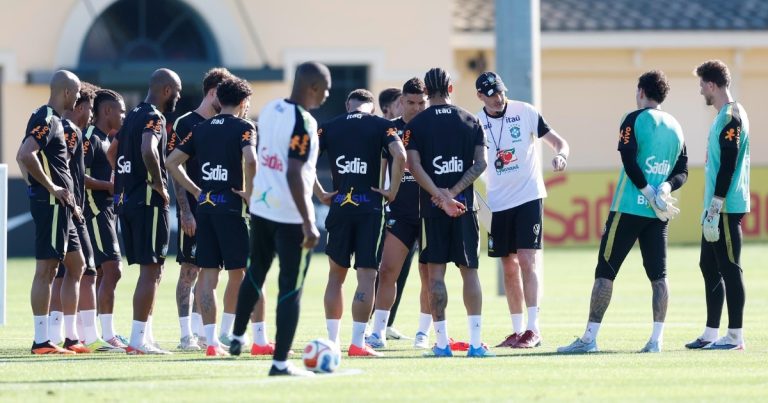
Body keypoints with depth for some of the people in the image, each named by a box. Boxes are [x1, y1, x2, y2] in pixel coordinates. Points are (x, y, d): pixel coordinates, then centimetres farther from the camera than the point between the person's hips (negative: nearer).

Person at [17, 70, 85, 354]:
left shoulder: (51, 120, 17)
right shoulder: (47, 120, -14)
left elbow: (24, 156, 25)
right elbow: (25, 155, -27)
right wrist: (52, 188, -19)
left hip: (60, 206, 11)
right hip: (50, 204, -11)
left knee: (76, 264, 14)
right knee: (46, 269, -8)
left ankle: (71, 336, 17)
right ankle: (41, 341, -7)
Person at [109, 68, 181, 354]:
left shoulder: (134, 115, 16)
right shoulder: (154, 118, -12)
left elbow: (113, 152, 28)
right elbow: (148, 151, -31)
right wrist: (159, 183, -18)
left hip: (128, 200, 9)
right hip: (148, 202, -9)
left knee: (151, 271, 15)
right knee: (150, 272, -6)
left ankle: (145, 336, 17)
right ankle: (138, 339, -8)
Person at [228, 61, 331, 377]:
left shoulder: (269, 110, 5)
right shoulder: (303, 122, -19)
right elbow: (294, 175, -24)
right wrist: (309, 224, -22)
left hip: (260, 206, 8)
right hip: (290, 215, -8)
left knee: (255, 273, 26)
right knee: (290, 288, -1)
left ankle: (237, 337, 38)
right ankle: (280, 362, 0)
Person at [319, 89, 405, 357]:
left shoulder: (329, 127, 10)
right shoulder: (381, 126, 3)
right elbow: (399, 155, -14)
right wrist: (393, 191, -4)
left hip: (339, 205, 2)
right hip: (370, 206, -2)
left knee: (336, 274, 14)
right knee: (367, 275, -2)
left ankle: (332, 341, 14)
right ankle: (358, 342, -7)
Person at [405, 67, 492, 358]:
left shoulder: (417, 124, 1)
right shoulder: (471, 122, 7)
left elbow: (414, 165, -10)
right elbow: (480, 163, -2)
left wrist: (442, 197, -15)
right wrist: (452, 193, -8)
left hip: (431, 206, -1)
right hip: (465, 205, 1)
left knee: (436, 271, 2)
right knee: (469, 271, 4)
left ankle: (442, 343, 0)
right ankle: (475, 342, -2)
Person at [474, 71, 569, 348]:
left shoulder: (525, 112, -4)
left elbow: (557, 141, -1)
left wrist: (561, 154, -24)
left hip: (528, 196, -3)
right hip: (498, 201, 3)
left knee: (527, 260, -12)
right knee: (509, 267, 7)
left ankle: (533, 329, -13)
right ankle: (517, 330, 15)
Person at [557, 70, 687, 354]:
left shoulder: (635, 120, -5)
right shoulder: (676, 127, 13)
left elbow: (629, 161, -15)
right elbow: (682, 172, 12)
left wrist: (649, 192, -12)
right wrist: (665, 187, -5)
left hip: (628, 208, -5)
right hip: (659, 214, 5)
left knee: (605, 272, -2)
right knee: (658, 275, 6)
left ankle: (589, 338, -4)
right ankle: (656, 339, -1)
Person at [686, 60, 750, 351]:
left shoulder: (731, 117, -14)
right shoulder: (726, 116, 16)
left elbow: (727, 166, -19)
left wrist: (714, 212, -20)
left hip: (726, 207, -10)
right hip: (717, 208, 10)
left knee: (729, 269, -6)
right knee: (709, 266, 13)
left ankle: (735, 336, -4)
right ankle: (711, 333, 17)